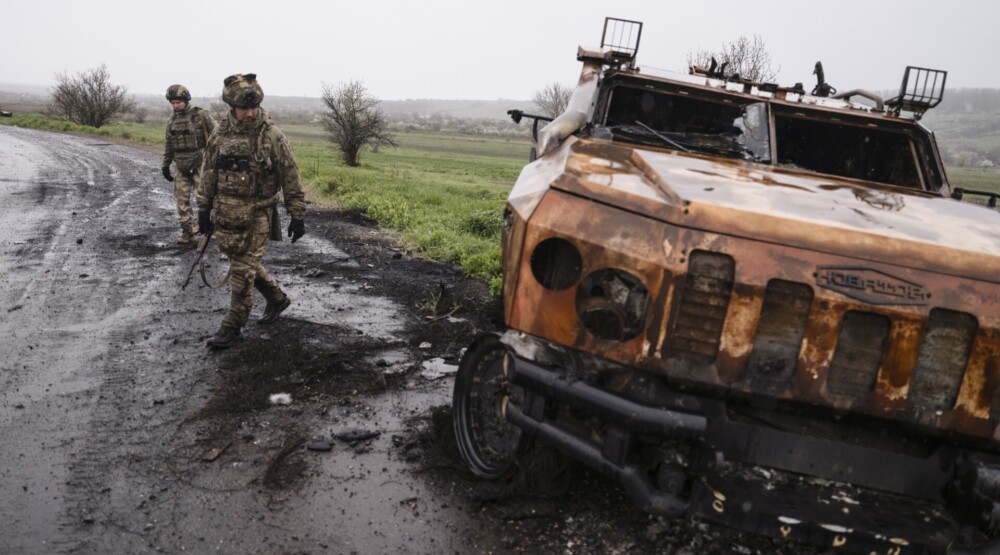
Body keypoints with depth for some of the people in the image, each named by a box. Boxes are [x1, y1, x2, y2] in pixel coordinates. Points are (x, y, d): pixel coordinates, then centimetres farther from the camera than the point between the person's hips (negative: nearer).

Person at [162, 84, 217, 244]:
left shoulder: (200, 115, -7)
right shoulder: (172, 120, 10)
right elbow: (168, 144, 18)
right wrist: (165, 165, 19)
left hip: (199, 162, -5)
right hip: (182, 166, 5)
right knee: (182, 199, 2)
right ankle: (187, 232, 8)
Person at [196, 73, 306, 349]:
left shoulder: (272, 136, -11)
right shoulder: (220, 135, 2)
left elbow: (290, 178, -7)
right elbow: (208, 173, 11)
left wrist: (297, 216, -7)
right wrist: (204, 208, 11)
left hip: (257, 216, -5)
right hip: (226, 214, 5)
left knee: (242, 270, -2)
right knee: (243, 264, 15)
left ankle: (232, 327, 10)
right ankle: (277, 298, 37)